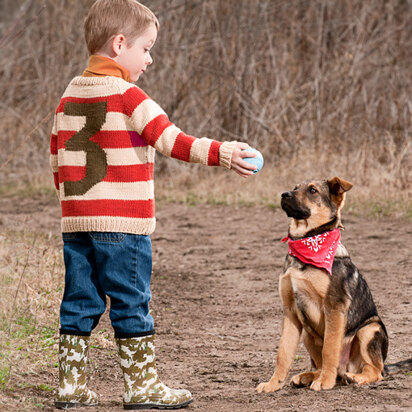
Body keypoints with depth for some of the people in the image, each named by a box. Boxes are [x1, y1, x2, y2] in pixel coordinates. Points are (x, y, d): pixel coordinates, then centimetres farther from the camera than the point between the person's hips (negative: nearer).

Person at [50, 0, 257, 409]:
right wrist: (221, 152, -22)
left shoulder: (71, 94, 13)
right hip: (121, 224, -7)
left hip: (76, 222, 7)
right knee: (131, 302, 0)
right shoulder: (127, 97, -10)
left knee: (79, 302, 11)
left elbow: (57, 157, 16)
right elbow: (170, 140, -19)